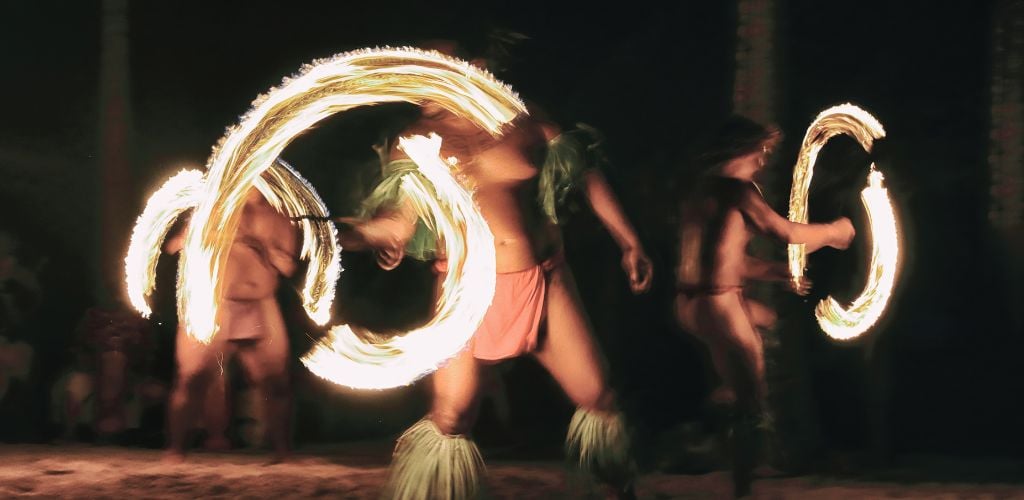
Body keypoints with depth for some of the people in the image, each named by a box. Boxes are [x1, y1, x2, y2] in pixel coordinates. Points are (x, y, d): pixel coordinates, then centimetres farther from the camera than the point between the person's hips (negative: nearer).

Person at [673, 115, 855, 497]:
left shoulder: (700, 188, 16)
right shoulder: (735, 187, -9)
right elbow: (788, 234, -11)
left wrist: (780, 272, 24)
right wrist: (834, 231, 7)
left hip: (689, 303, 8)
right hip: (717, 304, -8)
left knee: (770, 319, 31)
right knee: (751, 407, -1)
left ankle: (728, 390, 20)